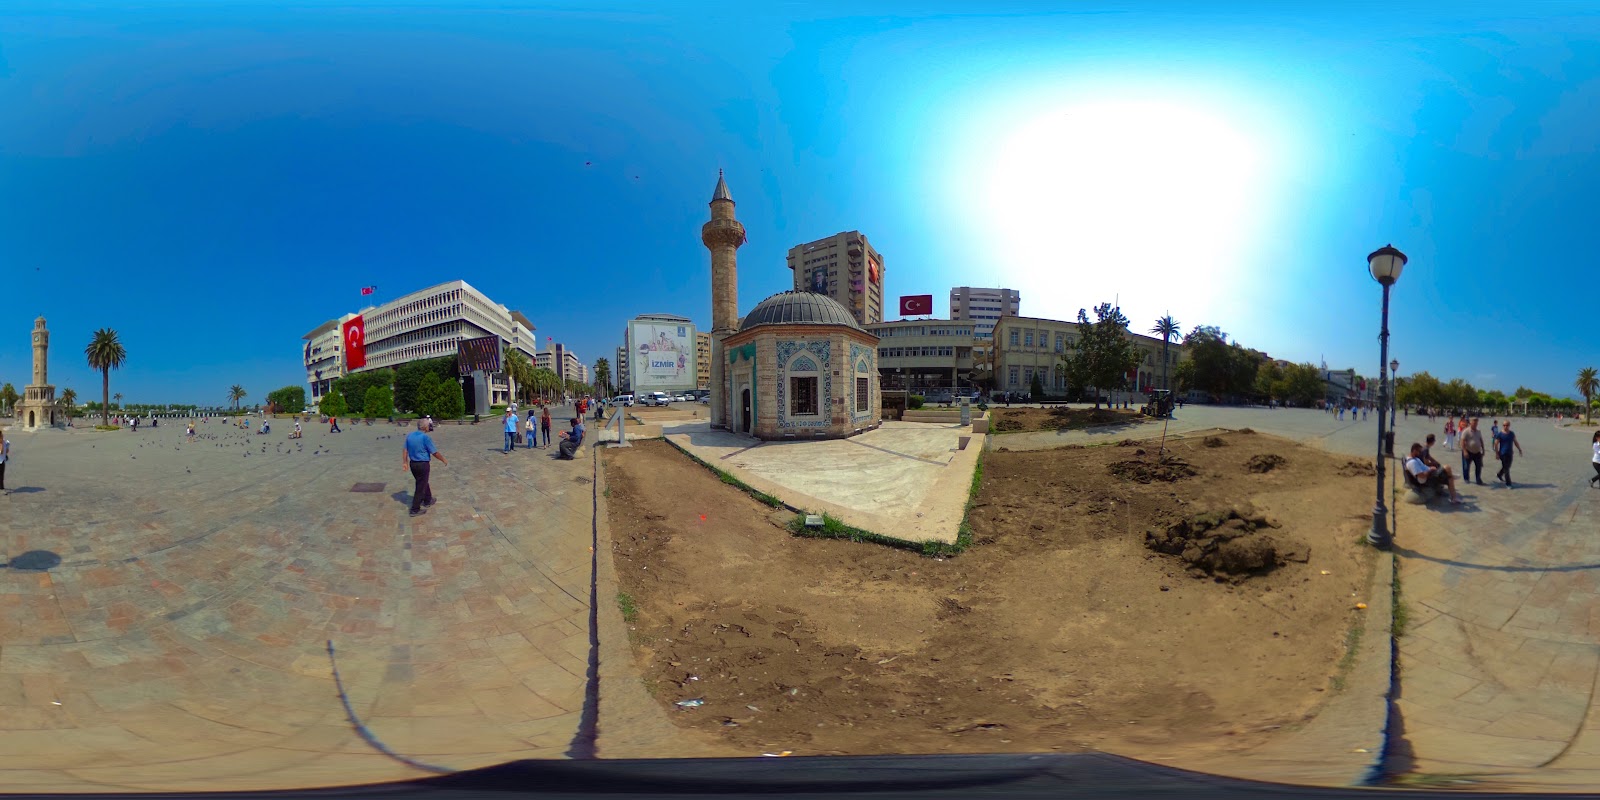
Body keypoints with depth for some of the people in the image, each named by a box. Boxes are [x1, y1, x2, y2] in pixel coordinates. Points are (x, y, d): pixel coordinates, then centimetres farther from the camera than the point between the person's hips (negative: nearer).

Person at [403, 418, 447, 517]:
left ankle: (427, 501, 41)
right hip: (423, 464, -7)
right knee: (421, 487, 4)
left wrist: (405, 462, 15)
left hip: (413, 464, 7)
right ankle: (415, 510, 8)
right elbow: (435, 453, -17)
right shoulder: (425, 437, -20)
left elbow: (405, 450, 6)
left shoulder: (409, 435, 0)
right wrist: (444, 460, -3)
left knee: (423, 483, 25)